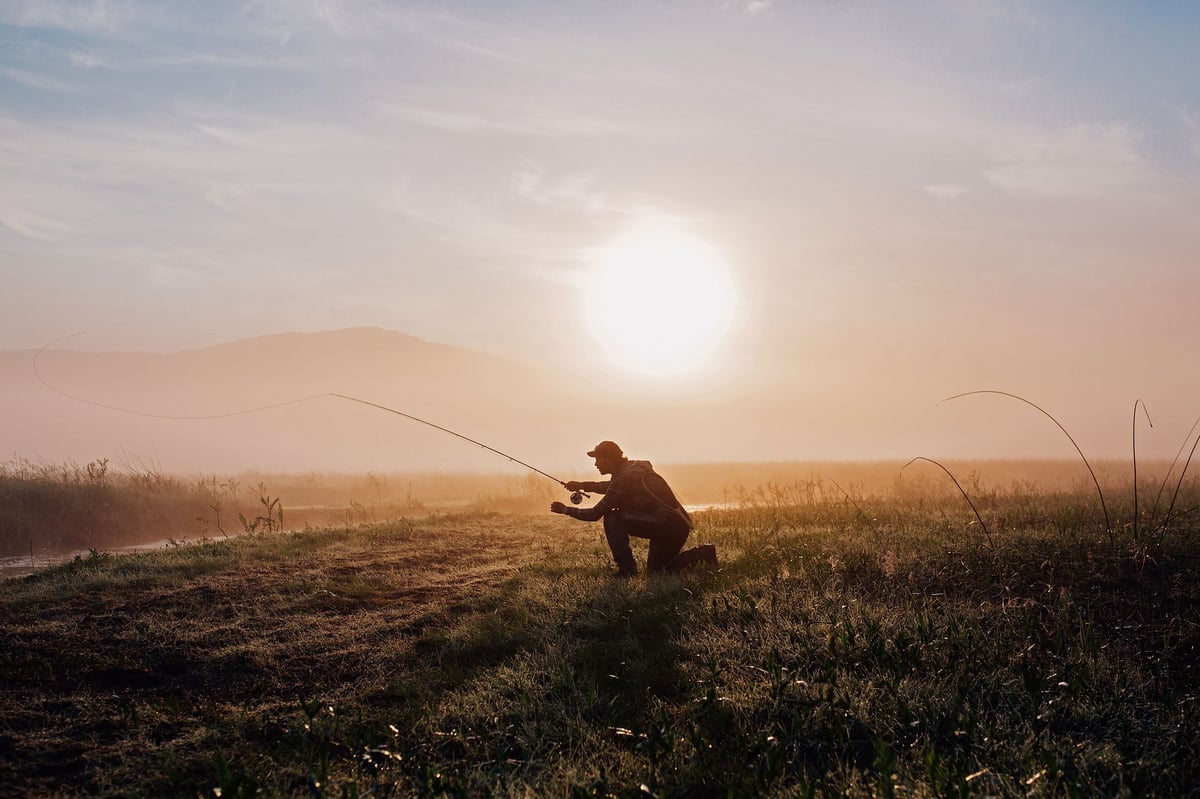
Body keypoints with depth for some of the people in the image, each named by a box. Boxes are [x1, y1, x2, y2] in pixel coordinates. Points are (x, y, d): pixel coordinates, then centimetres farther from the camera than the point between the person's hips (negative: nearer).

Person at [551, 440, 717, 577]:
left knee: (612, 519, -12)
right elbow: (612, 487, 35)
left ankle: (626, 569, -9)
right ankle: (701, 554, 16)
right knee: (655, 569, 25)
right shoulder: (634, 467, 13)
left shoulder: (624, 478, -15)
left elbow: (595, 514, -10)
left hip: (666, 526, -10)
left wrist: (566, 510, 2)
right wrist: (583, 486, 26)